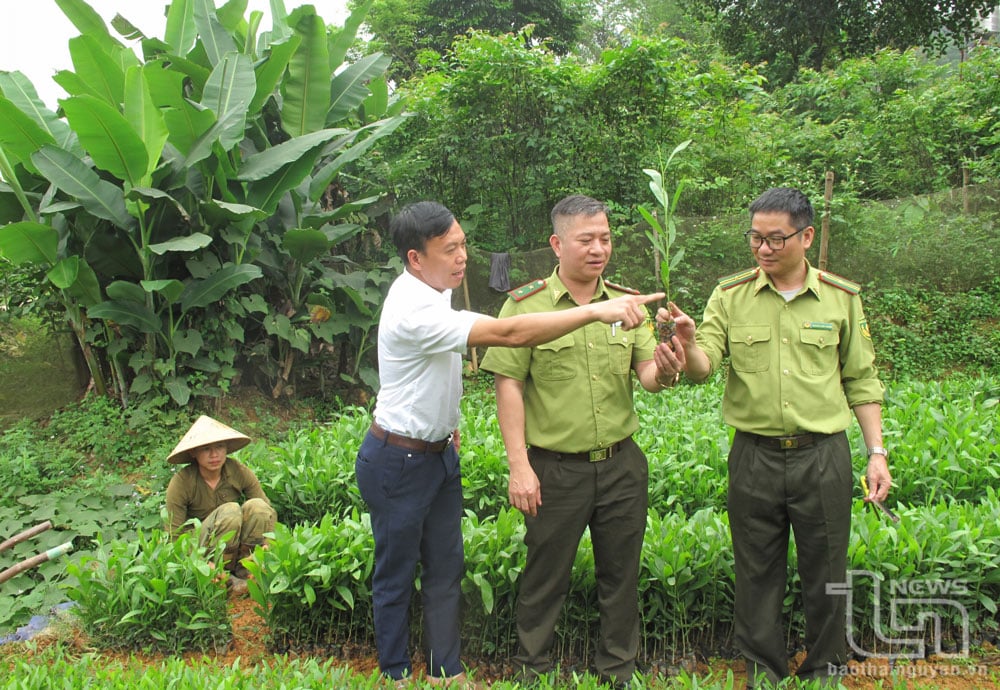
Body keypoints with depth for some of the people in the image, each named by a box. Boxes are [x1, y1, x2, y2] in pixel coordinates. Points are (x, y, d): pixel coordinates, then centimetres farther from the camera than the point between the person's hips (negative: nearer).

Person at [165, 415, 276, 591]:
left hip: (239, 548, 3)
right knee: (230, 510, -32)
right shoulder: (181, 482, -18)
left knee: (257, 505, -26)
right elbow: (174, 534, -16)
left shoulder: (239, 471, -12)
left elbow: (268, 511, -9)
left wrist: (267, 544, -27)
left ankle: (243, 571, -14)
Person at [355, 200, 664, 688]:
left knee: (446, 569, 15)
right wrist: (596, 311, -38)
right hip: (398, 462, -9)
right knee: (396, 574, 9)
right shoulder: (414, 310, -29)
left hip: (438, 452, 9)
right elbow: (510, 334, -37)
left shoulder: (432, 290, 2)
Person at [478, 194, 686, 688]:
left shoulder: (626, 303, 5)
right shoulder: (525, 305, -7)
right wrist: (519, 466, -13)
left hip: (622, 463, 4)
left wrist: (664, 373, -23)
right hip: (555, 467, -3)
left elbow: (646, 374, 2)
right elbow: (509, 386, -8)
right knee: (546, 574, 11)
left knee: (621, 573, 15)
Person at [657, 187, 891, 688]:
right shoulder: (730, 295, 0)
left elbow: (861, 381, 8)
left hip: (824, 456, 0)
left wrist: (876, 451, 3)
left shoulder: (842, 297, 3)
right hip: (754, 456, 0)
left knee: (825, 572, 11)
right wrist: (688, 345, -32)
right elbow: (704, 367, -10)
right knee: (757, 572, 10)